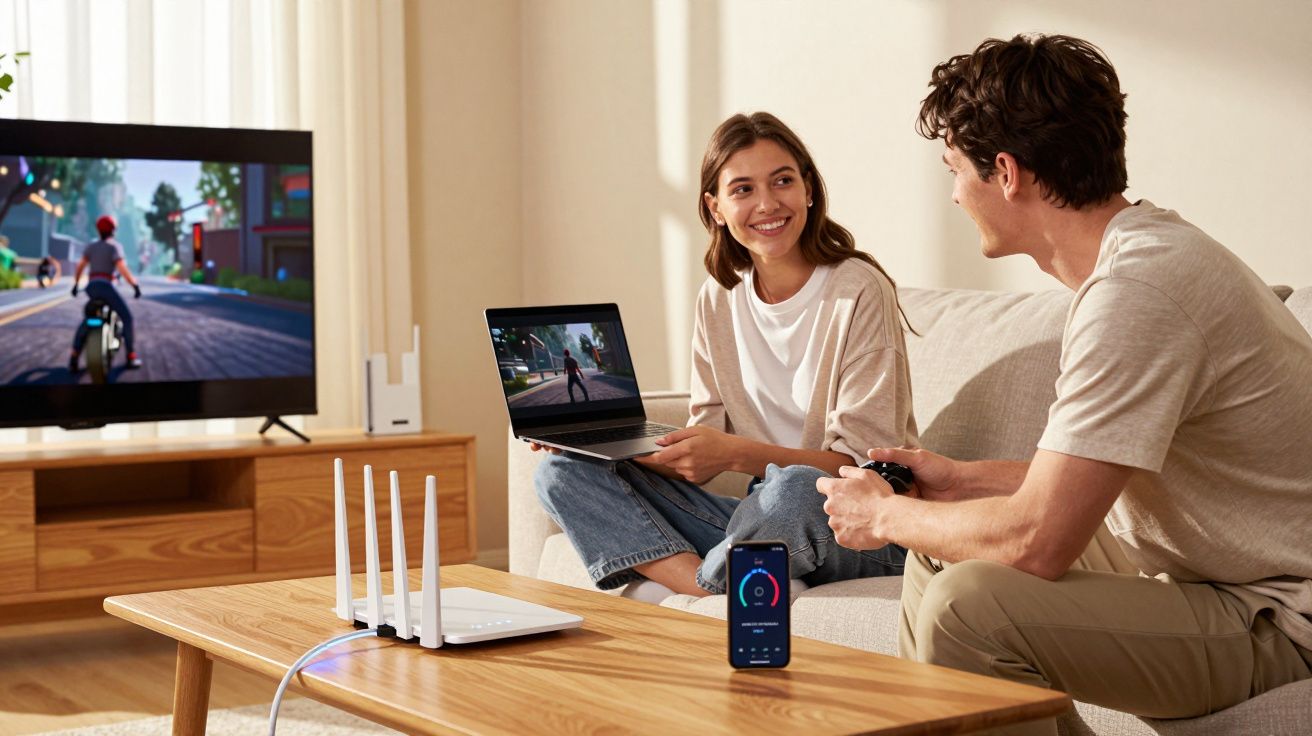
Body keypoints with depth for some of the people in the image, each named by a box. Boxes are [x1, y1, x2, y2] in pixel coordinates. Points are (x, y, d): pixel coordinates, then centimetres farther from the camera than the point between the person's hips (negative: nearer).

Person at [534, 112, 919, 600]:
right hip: (760, 520, 6)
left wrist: (738, 454, -28)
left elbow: (864, 461, -15)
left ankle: (681, 588, -14)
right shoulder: (718, 301, 8)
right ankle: (708, 589, -27)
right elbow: (702, 454, 7)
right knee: (564, 471, -6)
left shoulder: (859, 291, -10)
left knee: (793, 489, -41)